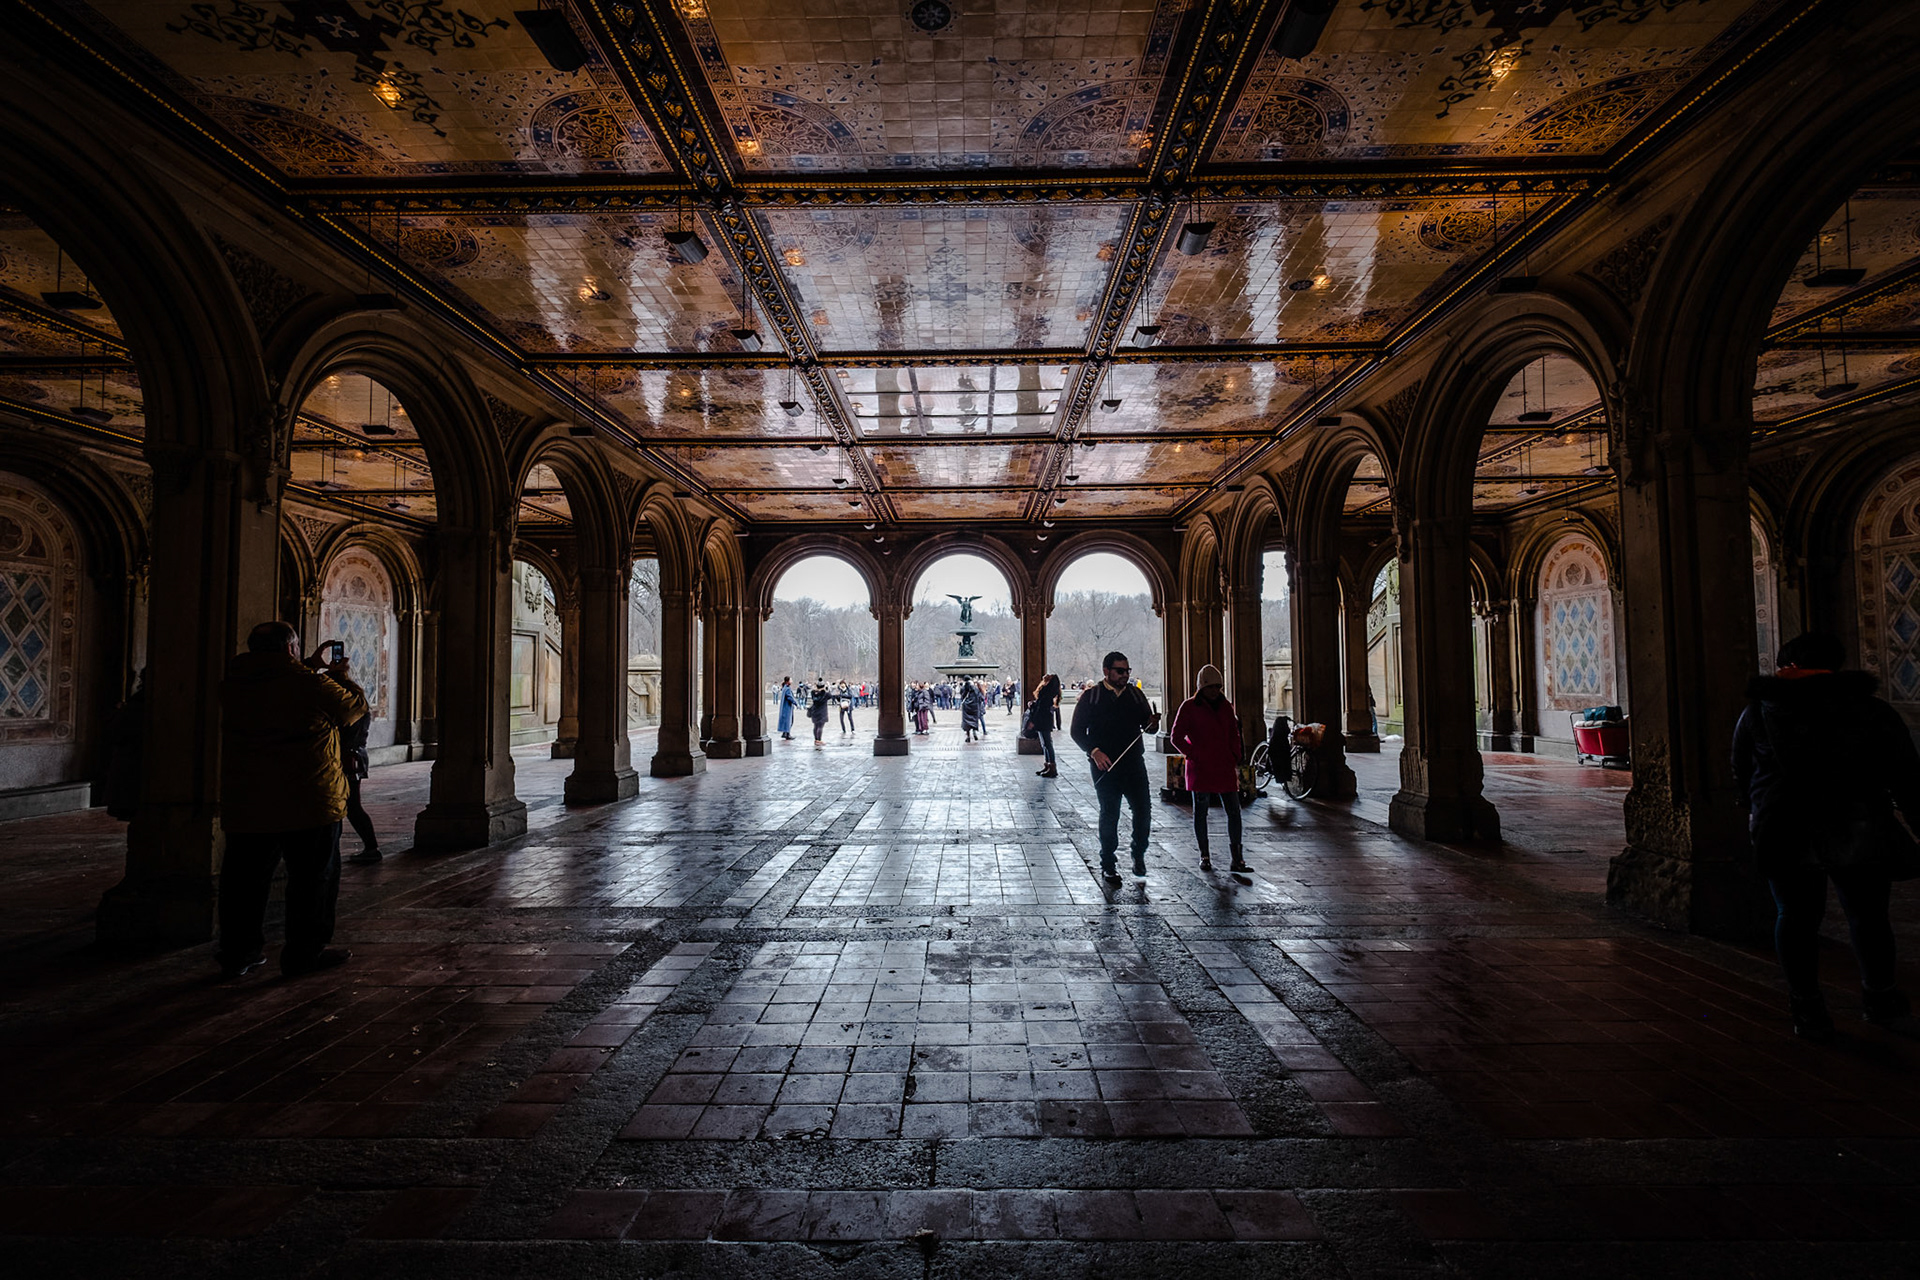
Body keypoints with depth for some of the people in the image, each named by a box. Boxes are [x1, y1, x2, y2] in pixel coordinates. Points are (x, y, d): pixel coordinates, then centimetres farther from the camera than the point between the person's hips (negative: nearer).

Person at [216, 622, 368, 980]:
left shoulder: (232, 685, 4)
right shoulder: (310, 684, -14)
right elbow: (355, 707, 0)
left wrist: (310, 667, 26)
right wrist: (341, 675, 16)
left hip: (246, 805, 5)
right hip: (309, 803, -5)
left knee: (245, 879, 15)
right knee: (313, 878, 7)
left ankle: (237, 954, 22)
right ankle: (305, 953, 13)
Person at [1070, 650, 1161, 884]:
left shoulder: (1135, 695, 11)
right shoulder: (1090, 697, 1)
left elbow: (1148, 727, 15)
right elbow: (1077, 731, 1)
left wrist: (1153, 723, -10)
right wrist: (1094, 751, -13)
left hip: (1134, 763, 3)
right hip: (1105, 765, -3)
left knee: (1143, 810, -2)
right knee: (1109, 814, 3)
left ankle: (1139, 856, 22)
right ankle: (1108, 864, 18)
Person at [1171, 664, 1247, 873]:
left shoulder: (1226, 707, 11)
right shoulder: (1189, 707, -2)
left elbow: (1234, 736, 20)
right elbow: (1176, 737, -1)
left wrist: (1235, 760, 9)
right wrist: (1194, 756, -9)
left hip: (1225, 769, 4)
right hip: (1200, 769, -3)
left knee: (1234, 812, 0)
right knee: (1200, 812, 6)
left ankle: (1237, 858, 5)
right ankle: (1204, 856, 18)